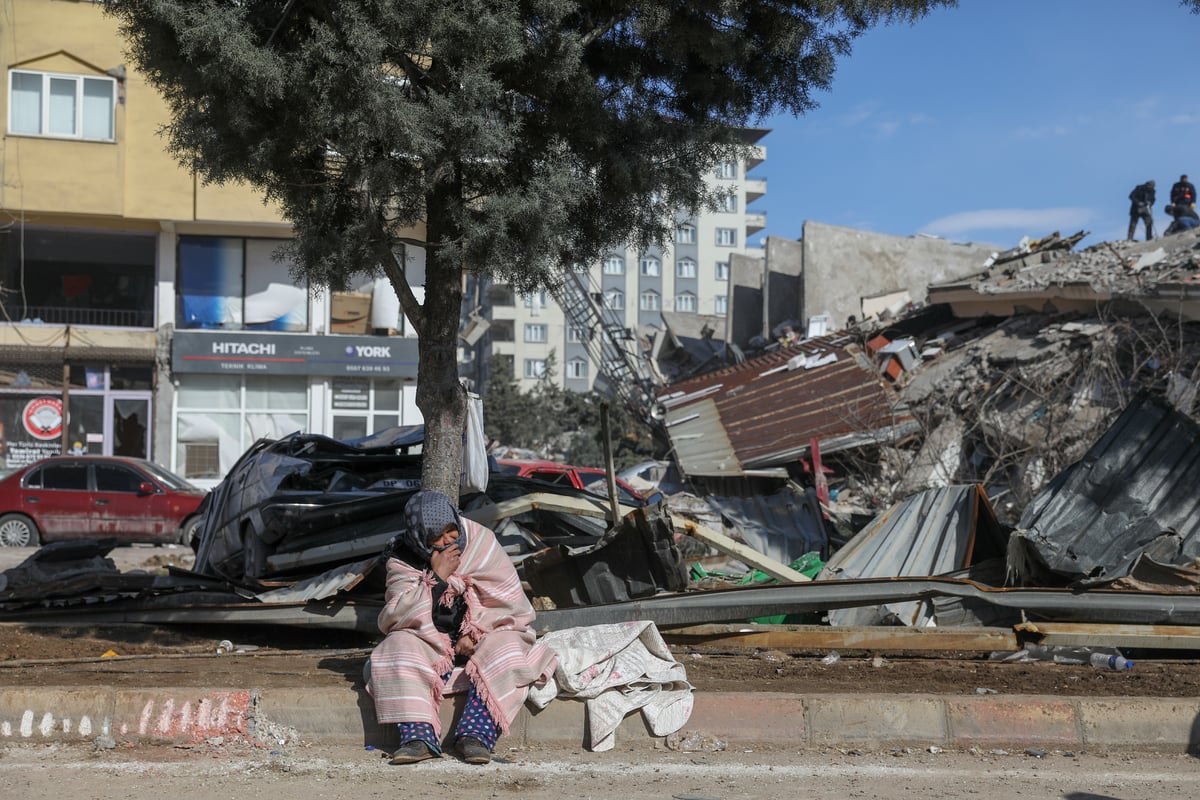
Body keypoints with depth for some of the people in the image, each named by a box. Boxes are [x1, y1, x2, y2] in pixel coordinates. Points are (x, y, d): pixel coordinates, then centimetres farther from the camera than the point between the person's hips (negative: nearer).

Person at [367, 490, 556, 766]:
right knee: (399, 648, -29)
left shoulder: (481, 541, -8)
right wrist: (436, 578, -24)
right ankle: (419, 736, -38)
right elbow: (396, 618, -18)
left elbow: (509, 601, -7)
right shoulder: (402, 560, -7)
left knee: (505, 652, -32)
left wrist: (476, 634, -16)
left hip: (482, 635, -1)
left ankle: (477, 735, -39)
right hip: (430, 641, 1)